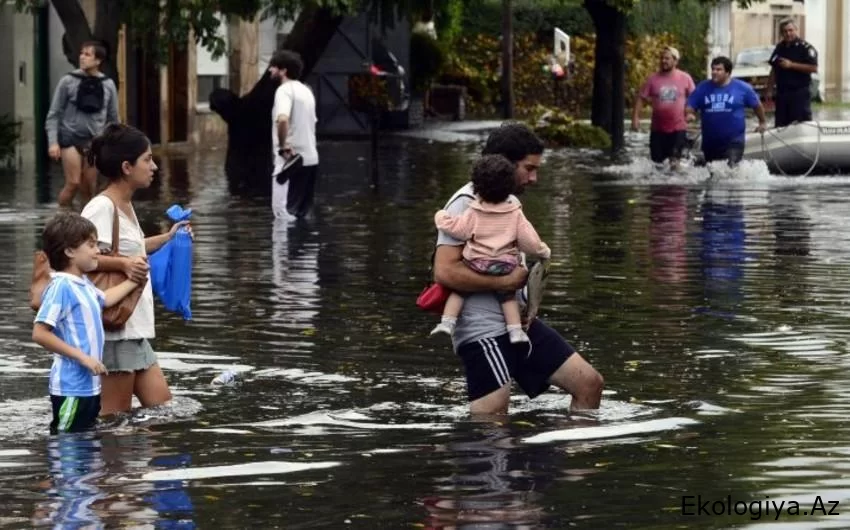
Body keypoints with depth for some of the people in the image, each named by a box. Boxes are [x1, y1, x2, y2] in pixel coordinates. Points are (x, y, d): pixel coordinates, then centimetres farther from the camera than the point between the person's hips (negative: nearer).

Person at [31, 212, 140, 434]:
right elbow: (40, 334, -24)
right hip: (71, 388, -10)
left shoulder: (83, 284, 10)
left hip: (89, 384, 10)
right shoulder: (61, 287, -19)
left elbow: (105, 299, 33)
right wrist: (81, 357, -22)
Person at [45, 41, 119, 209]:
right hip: (71, 138, -2)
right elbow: (54, 115, -1)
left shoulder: (108, 85, 5)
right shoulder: (68, 82, -2)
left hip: (95, 142, 2)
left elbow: (113, 119, 12)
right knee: (73, 183, -11)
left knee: (89, 188, 2)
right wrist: (53, 142, -10)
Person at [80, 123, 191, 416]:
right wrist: (123, 264, -33)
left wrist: (167, 238, 31)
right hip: (113, 327, -10)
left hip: (135, 329, 10)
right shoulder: (101, 208, -15)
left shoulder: (125, 206, 14)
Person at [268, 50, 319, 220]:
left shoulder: (285, 90, -13)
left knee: (283, 210, -6)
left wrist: (283, 145, -22)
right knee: (301, 212, 12)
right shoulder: (305, 90, 16)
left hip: (290, 159, -9)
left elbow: (282, 119, -32)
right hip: (310, 158, 9)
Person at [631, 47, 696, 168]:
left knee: (675, 158, 1)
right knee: (656, 160, 7)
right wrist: (635, 117, -9)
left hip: (678, 127, -1)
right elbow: (641, 98, -1)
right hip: (658, 128, 1)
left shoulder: (685, 78, -3)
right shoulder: (653, 79, -2)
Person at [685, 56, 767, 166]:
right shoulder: (703, 88, 3)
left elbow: (757, 105, 12)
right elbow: (690, 106, 2)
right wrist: (689, 114, -21)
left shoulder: (742, 88, -2)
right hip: (710, 142, 4)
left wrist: (762, 123, 22)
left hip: (734, 142, -4)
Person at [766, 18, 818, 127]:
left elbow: (813, 68, -17)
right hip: (782, 92, 6)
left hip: (800, 92, -6)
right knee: (780, 125, 8)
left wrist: (791, 65, -19)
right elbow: (774, 70, 18)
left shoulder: (805, 48, -7)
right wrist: (769, 89, 12)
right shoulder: (780, 48, 12)